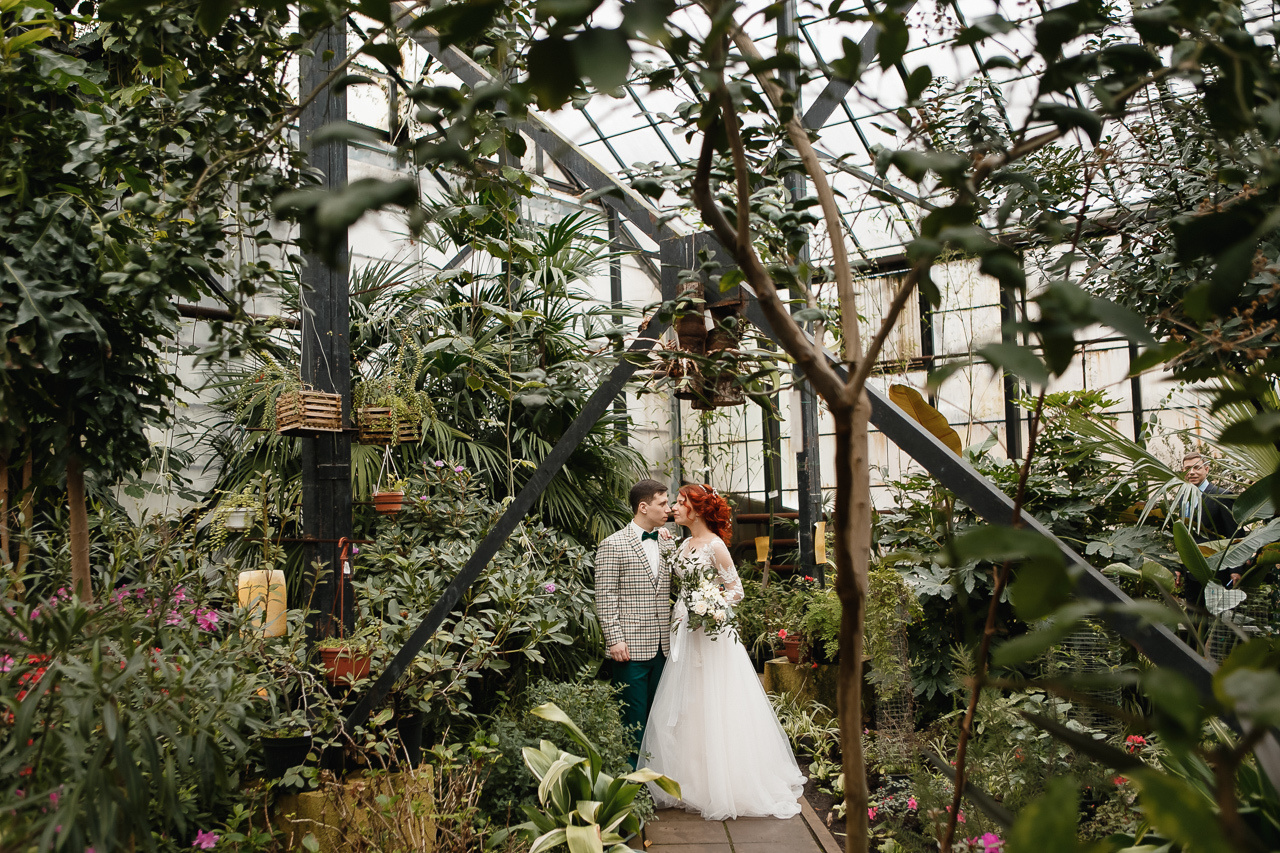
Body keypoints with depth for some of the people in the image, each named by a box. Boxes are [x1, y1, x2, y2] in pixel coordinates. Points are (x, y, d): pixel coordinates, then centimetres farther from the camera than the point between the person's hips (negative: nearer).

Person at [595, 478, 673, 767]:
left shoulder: (668, 544, 14)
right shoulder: (613, 545, -4)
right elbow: (605, 597, -8)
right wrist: (615, 640, -13)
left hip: (663, 646, 6)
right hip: (631, 648, -6)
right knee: (633, 716, -1)